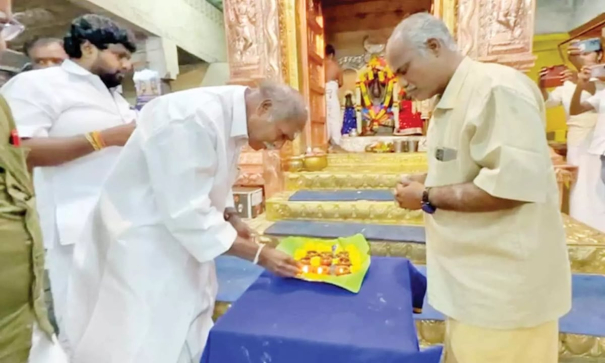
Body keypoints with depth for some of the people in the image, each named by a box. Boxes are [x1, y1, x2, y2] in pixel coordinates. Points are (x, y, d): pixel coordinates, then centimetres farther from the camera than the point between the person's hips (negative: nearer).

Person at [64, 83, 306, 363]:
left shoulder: (233, 117, 0)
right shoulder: (194, 119, -29)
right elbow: (188, 215, -29)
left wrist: (231, 217, -3)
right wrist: (259, 254, -23)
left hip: (180, 241, 9)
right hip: (140, 250, -8)